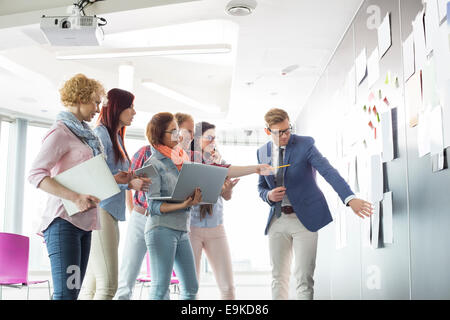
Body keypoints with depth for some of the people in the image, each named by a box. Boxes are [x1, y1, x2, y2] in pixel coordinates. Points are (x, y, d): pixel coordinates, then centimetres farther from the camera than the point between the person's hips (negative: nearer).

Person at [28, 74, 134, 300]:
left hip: (84, 222, 9)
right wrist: (75, 197, -26)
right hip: (64, 221, -9)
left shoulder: (84, 133, 18)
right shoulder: (60, 132, -7)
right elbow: (36, 174, -17)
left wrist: (113, 179, 10)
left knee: (73, 290, 10)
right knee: (66, 292, -12)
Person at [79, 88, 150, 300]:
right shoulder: (101, 134, -6)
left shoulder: (116, 137, 23)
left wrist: (136, 182, 10)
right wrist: (129, 183, -18)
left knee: (92, 286, 8)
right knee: (108, 285, -13)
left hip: (111, 213, 9)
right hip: (99, 212, -9)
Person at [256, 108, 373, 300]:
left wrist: (350, 198, -35)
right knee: (278, 277, 9)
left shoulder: (305, 144, -8)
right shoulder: (262, 152, 7)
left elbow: (328, 171, -20)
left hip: (304, 218, -4)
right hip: (277, 220, 4)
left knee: (304, 278, -4)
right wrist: (269, 195, -9)